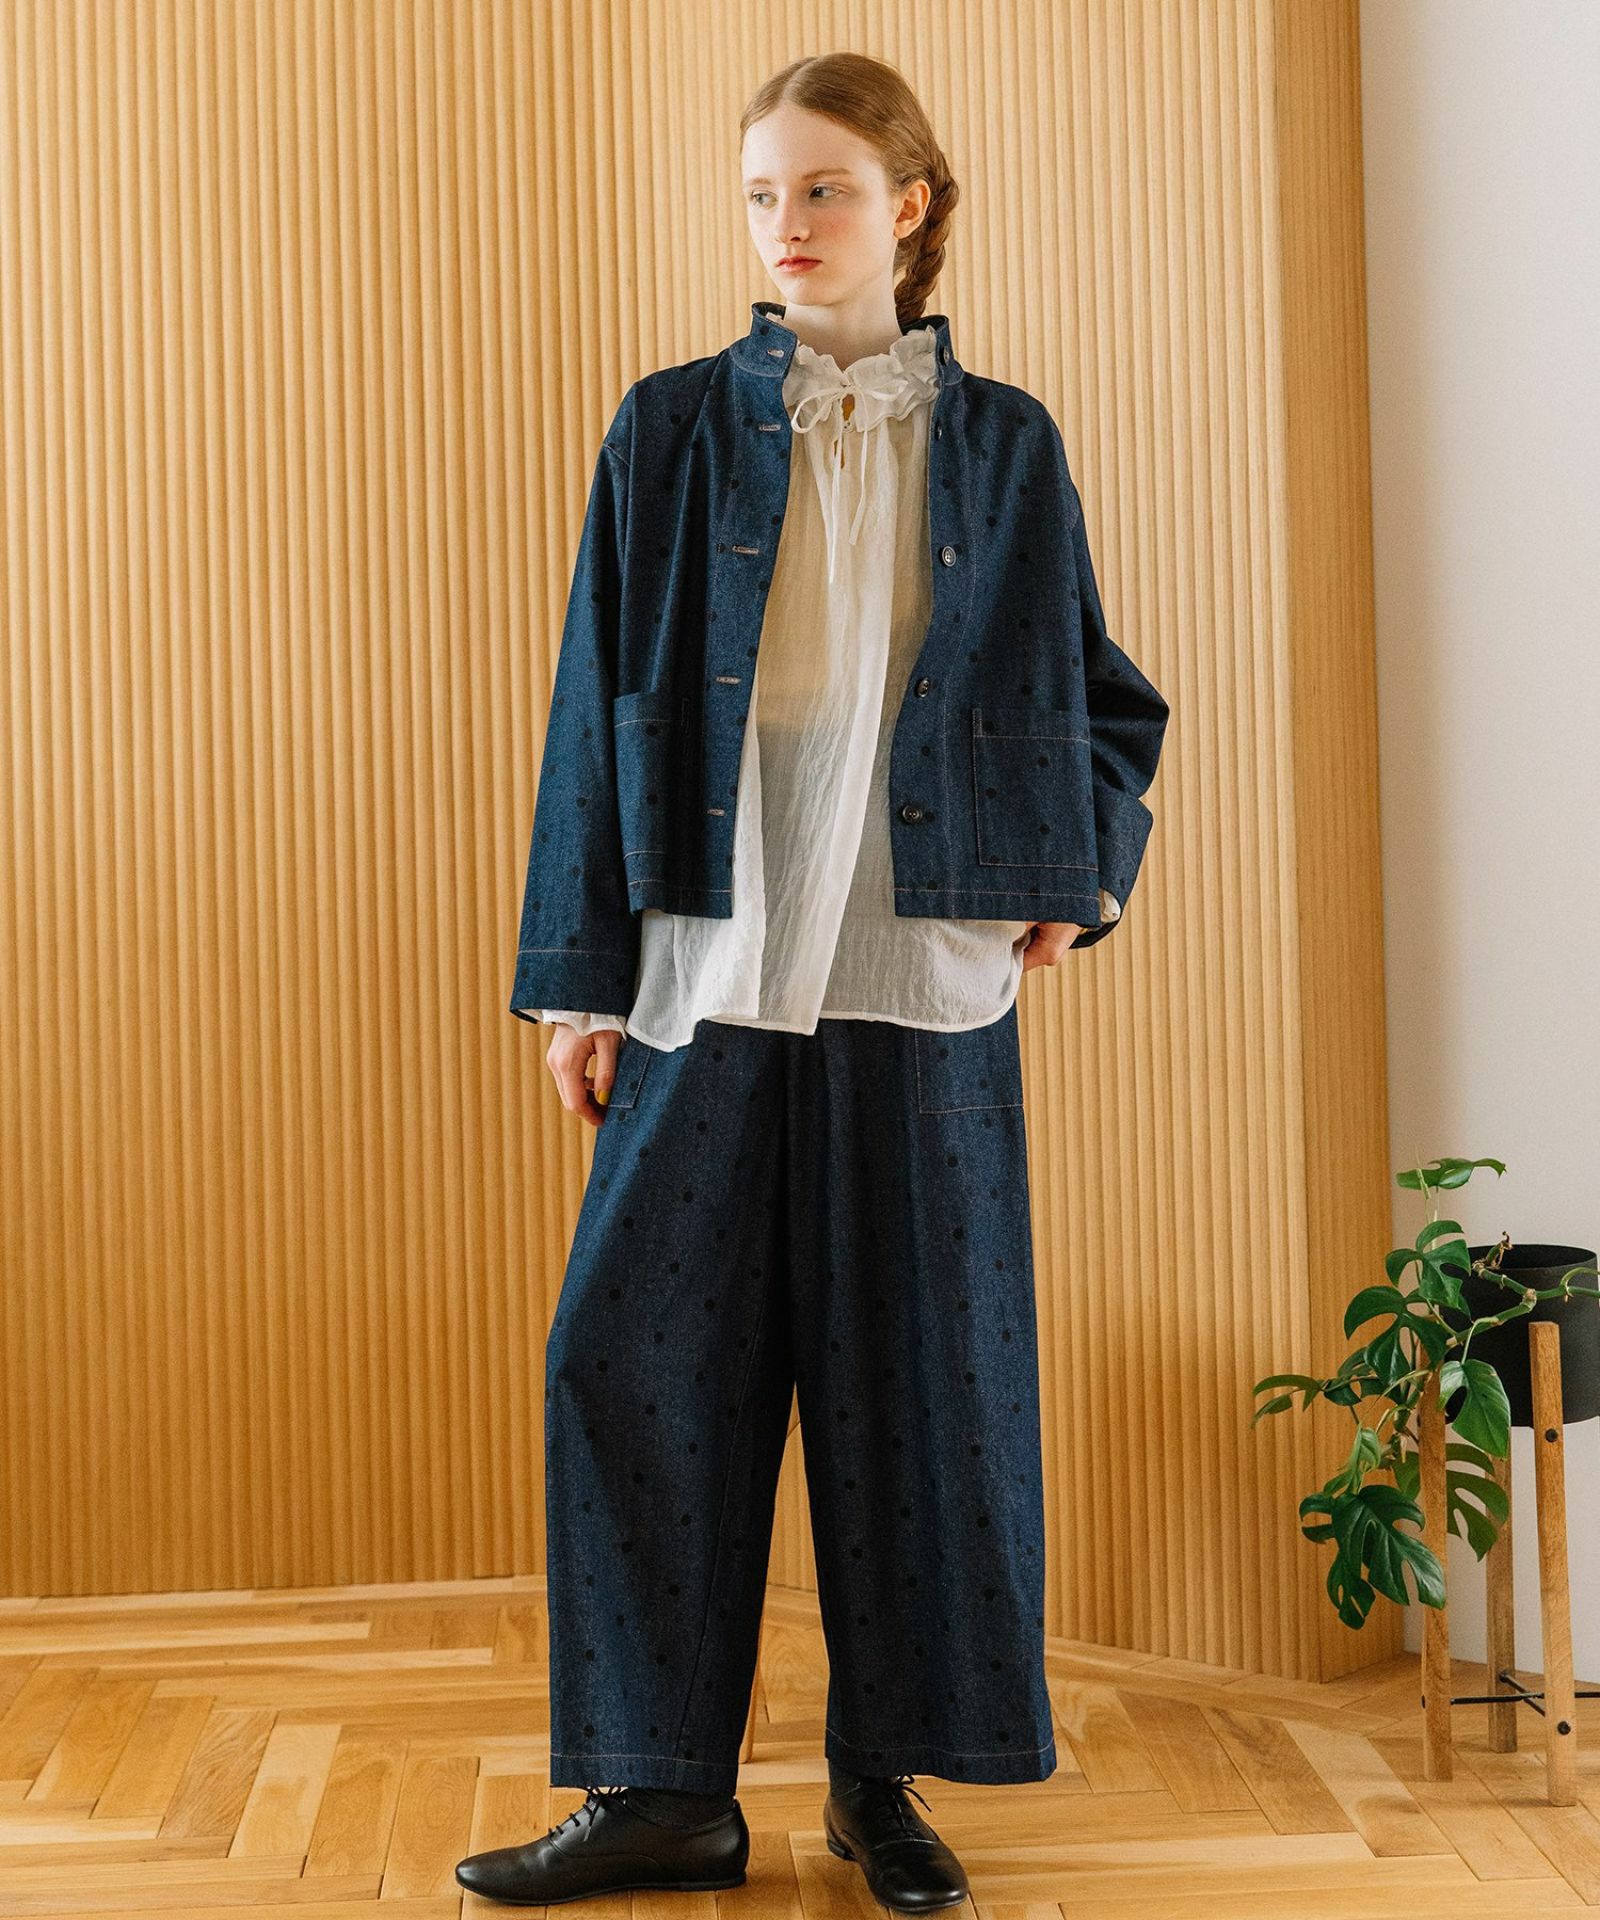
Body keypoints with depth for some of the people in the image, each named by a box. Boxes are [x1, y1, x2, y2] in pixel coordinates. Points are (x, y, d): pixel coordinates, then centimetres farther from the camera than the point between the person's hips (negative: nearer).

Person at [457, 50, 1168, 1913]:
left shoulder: (1000, 444, 8)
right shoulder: (671, 432, 6)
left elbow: (1098, 692, 18)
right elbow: (600, 710, 4)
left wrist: (1088, 868, 3)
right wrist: (580, 977, -1)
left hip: (923, 982, 0)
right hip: (707, 976, 0)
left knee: (917, 1369, 4)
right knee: (639, 1356, -3)